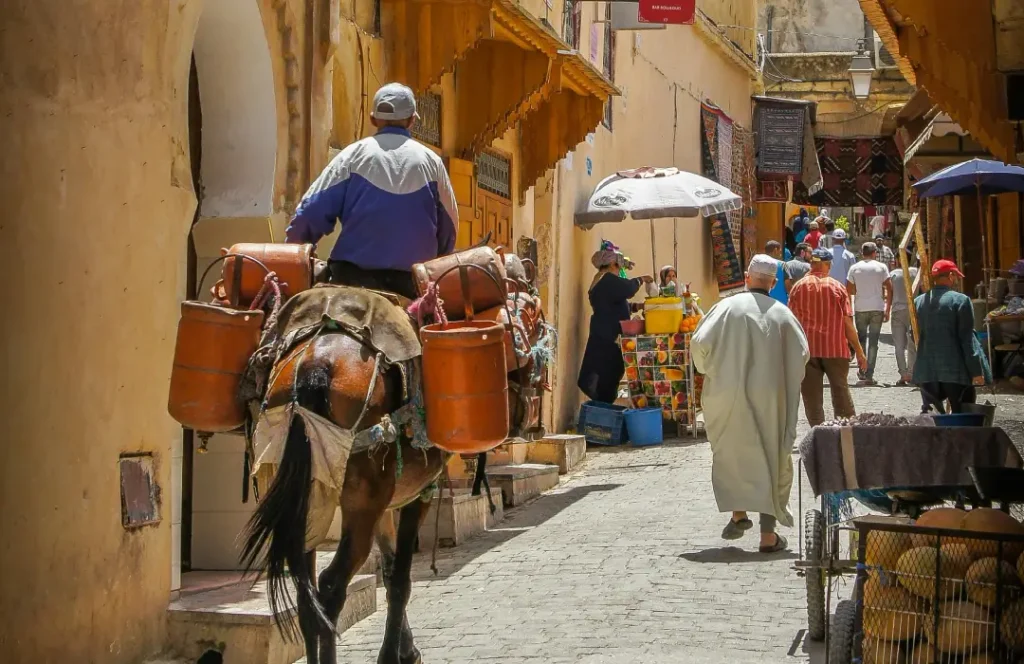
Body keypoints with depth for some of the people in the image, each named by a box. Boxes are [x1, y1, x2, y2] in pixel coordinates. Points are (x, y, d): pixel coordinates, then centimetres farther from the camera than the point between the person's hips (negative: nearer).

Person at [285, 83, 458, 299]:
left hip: (354, 277, -1)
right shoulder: (431, 162, 6)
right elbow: (448, 228, 13)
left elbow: (313, 211, -1)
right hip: (411, 282, 1)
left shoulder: (354, 154, 2)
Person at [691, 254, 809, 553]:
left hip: (729, 396, -1)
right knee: (771, 459, 6)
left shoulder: (727, 307, -3)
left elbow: (700, 342, -9)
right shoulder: (782, 313, 2)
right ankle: (768, 535, 4)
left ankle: (738, 512, 9)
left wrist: (710, 371, 9)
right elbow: (801, 353, -1)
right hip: (769, 398, 1)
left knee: (730, 453, 19)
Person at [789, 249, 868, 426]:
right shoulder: (837, 287, -3)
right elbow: (847, 322, -3)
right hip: (836, 349, 0)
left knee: (812, 395, 5)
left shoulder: (798, 287, -2)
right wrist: (859, 351, 4)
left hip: (807, 350, 0)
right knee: (841, 392, 12)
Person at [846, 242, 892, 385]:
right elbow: (889, 289, -3)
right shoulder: (881, 267, -1)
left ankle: (862, 373, 13)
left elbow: (849, 290, 3)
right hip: (877, 309, -1)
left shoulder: (854, 268, 2)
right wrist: (887, 310, 2)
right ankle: (869, 375, -2)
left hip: (860, 309, 1)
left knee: (861, 339, 15)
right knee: (873, 341, 2)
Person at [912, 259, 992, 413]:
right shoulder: (960, 300, -9)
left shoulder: (918, 301, 7)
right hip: (955, 371, -5)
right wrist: (977, 371, -8)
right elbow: (967, 338, -11)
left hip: (926, 371, 5)